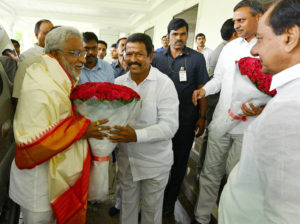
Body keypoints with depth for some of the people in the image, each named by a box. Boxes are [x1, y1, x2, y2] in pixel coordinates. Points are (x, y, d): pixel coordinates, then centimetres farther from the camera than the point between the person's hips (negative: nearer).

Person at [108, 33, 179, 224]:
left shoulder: (164, 83, -15)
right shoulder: (118, 82, -1)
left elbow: (170, 126, -21)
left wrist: (136, 135, -33)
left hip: (155, 162, -3)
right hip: (126, 158, 4)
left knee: (151, 207, 18)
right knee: (127, 203, 23)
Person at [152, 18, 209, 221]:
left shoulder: (197, 58, 0)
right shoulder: (158, 58, 5)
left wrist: (202, 117, -4)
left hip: (186, 120, -1)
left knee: (180, 162, 10)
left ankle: (169, 203, 29)